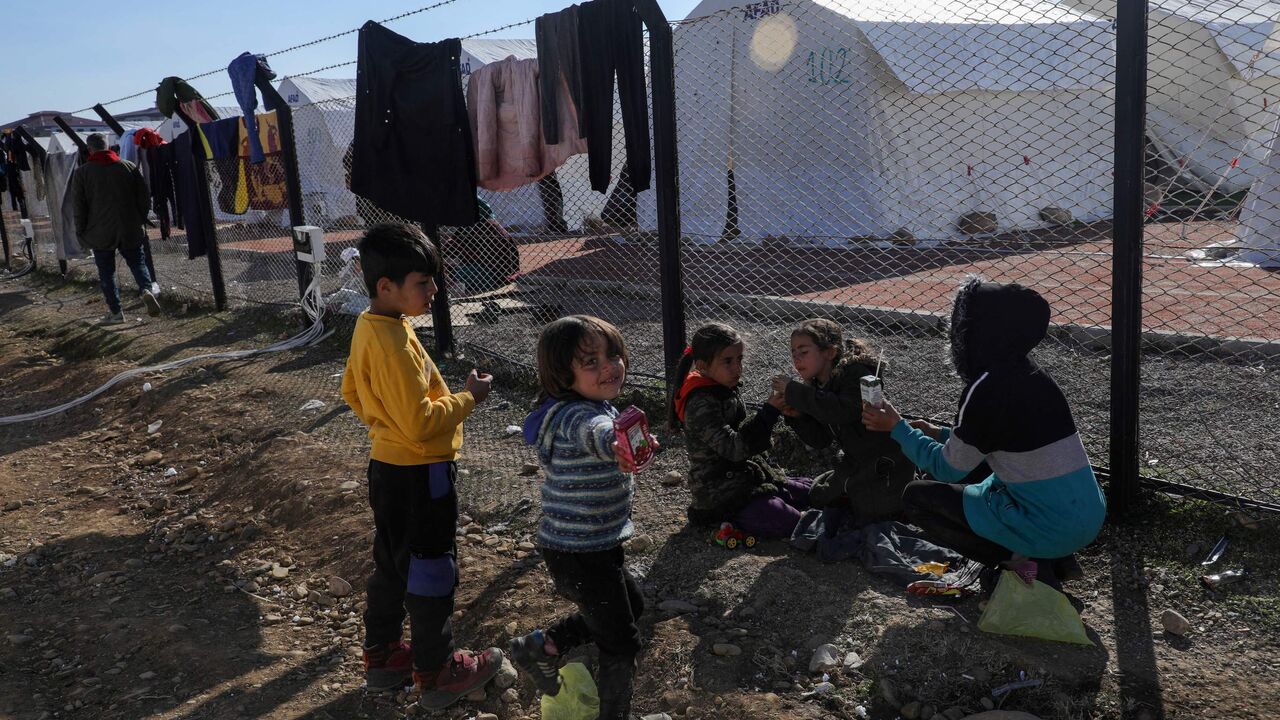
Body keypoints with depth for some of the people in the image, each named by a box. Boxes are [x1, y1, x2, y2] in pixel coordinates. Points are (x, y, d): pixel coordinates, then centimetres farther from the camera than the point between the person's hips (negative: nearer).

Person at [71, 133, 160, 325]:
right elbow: (145, 198, 4)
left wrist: (81, 231, 7)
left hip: (100, 233, -2)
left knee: (106, 272, 7)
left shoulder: (81, 172, -3)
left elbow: (78, 206, -3)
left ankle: (115, 312, 8)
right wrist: (139, 220, 15)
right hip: (130, 230, 2)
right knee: (137, 262, 13)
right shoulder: (129, 167, 3)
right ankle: (147, 289, -16)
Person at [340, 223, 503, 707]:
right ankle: (436, 673, 21)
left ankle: (382, 656, 38)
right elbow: (421, 423, -27)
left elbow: (352, 392, 16)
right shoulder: (395, 344, -27)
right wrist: (468, 398, -16)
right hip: (418, 476, -10)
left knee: (391, 565, 22)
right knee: (430, 574, 6)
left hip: (386, 466, 10)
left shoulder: (367, 326, 3)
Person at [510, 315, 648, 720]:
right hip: (580, 554, -10)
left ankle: (543, 647, 33)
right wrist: (617, 444, -74)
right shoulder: (580, 417, -29)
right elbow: (597, 434, -54)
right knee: (622, 644, 5)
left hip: (595, 545, 10)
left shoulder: (596, 406, 2)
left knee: (630, 605, 29)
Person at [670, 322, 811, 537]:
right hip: (721, 494, -9)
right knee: (791, 522, -20)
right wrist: (770, 410, -30)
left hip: (746, 477, 9)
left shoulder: (728, 391, 7)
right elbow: (733, 448, -30)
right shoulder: (700, 404, -23)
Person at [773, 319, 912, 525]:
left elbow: (844, 411, -40)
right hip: (855, 462, 9)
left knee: (868, 520, -4)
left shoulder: (857, 373, -21)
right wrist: (797, 416, -15)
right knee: (818, 498, 16)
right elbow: (820, 440, 4)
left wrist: (794, 392, -35)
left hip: (886, 465, -9)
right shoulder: (817, 387, 3)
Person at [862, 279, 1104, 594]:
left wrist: (898, 427, 4)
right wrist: (942, 434, 23)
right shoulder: (1028, 372, 6)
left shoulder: (987, 388, -18)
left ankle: (1019, 563, -2)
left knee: (917, 497, 2)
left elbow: (948, 469, -8)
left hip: (1053, 528, -8)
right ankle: (1054, 559, 15)